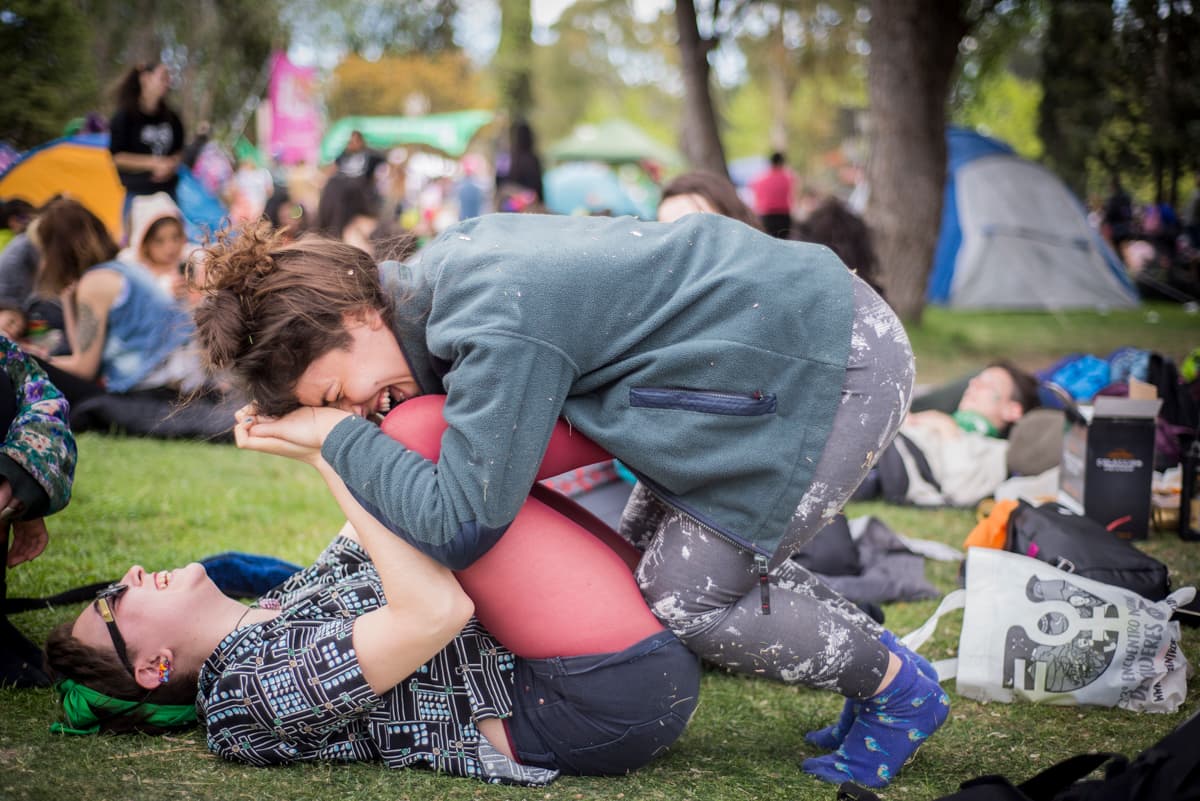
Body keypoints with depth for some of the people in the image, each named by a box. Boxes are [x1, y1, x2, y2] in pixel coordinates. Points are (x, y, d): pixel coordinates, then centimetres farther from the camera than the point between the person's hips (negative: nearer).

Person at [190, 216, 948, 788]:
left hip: (834, 364, -10)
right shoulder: (447, 264, 4)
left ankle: (900, 690, 11)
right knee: (651, 541, 13)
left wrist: (340, 439, -15)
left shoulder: (499, 327, -26)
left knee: (684, 596, -7)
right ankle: (868, 654, 23)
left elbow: (459, 525, -26)